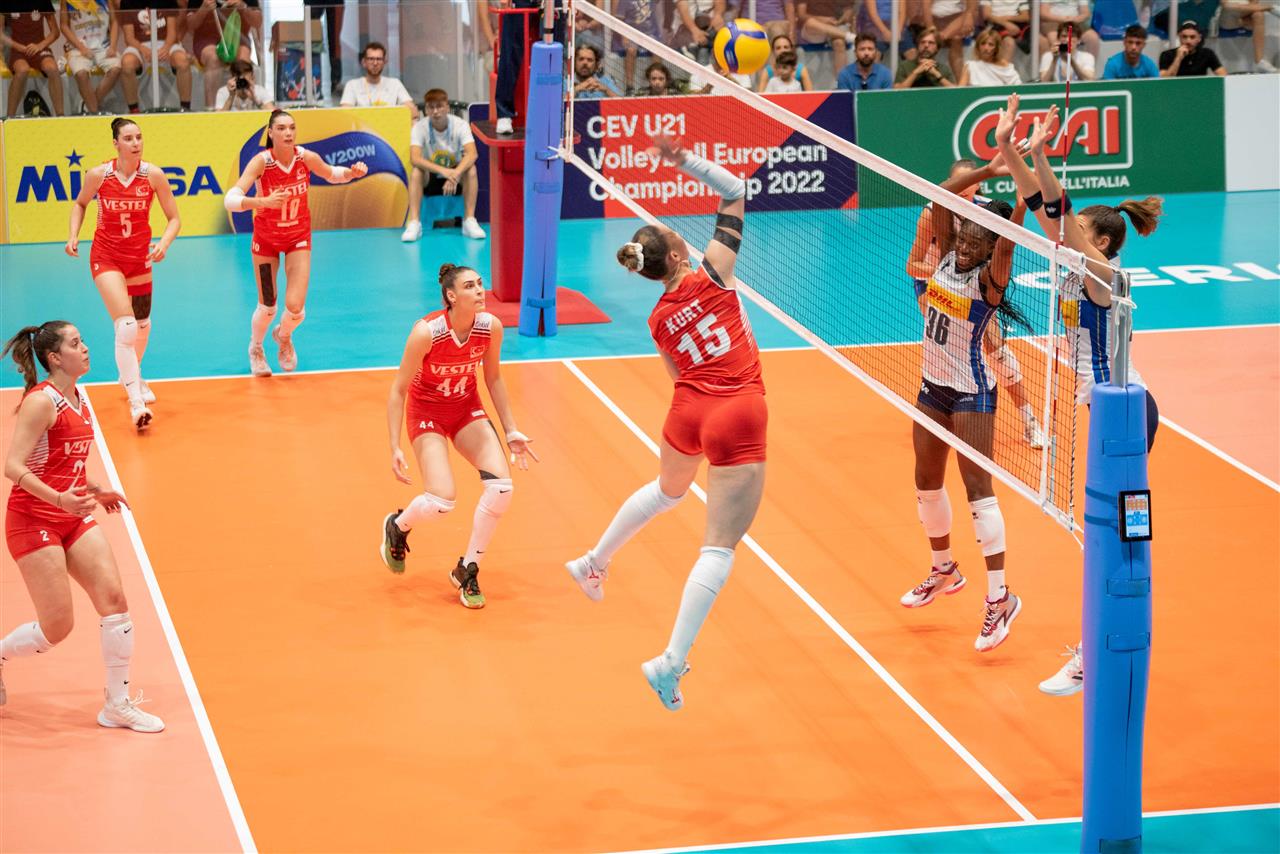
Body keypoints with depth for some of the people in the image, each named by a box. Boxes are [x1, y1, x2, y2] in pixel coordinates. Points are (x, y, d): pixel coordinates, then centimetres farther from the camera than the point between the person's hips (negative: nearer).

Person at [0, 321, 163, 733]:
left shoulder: (79, 398, 8)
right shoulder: (41, 401, -17)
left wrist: (94, 491, 24)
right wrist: (59, 499, -34)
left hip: (73, 518, 8)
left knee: (114, 598, -4)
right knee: (57, 628, -7)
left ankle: (118, 705, 5)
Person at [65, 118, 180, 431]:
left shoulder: (153, 175, -13)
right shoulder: (98, 175, -14)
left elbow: (174, 218, -5)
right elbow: (80, 203, 8)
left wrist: (164, 243, -23)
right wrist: (74, 235, -6)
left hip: (140, 257, 3)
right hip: (106, 258, -3)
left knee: (142, 324, 19)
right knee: (126, 327, -19)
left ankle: (132, 377, 49)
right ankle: (136, 403, -19)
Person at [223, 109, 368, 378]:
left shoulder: (306, 157, -17)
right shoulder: (261, 161, -25)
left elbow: (332, 175, 6)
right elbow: (230, 200, -34)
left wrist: (352, 172, -15)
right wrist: (262, 202, -51)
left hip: (298, 237, 1)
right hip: (266, 238, -1)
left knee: (295, 308, -10)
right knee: (267, 307, 6)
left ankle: (283, 336, 28)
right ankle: (255, 349, 41)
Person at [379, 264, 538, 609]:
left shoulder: (491, 327, -15)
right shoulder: (426, 332, -28)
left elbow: (493, 378, 3)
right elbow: (398, 390, -18)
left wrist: (511, 431, 3)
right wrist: (395, 448, -22)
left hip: (467, 407, 5)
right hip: (426, 411, -4)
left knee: (501, 486, -15)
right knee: (442, 499, -21)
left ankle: (467, 571, 3)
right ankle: (397, 526, 17)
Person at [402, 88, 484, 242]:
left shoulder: (460, 125, -15)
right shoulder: (420, 127, -16)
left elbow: (472, 154, -30)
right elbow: (415, 158, -31)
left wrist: (455, 174, -48)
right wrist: (443, 170, -46)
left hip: (455, 177, 0)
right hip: (430, 180, 0)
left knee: (471, 170, -29)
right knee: (416, 172, -31)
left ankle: (469, 221, -26)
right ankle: (414, 223, -32)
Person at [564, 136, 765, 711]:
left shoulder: (659, 320, 7)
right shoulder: (710, 275, -7)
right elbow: (736, 192, -2)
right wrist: (685, 161, -3)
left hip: (687, 408, 6)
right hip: (738, 416, -6)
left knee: (667, 490, 39)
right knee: (720, 546, -4)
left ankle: (595, 562, 55)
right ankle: (671, 663, -12)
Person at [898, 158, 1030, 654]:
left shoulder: (990, 277, -18)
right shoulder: (948, 253, -2)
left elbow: (1006, 241, -39)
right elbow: (942, 197, -12)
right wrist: (991, 171, -22)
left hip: (971, 393, -7)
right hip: (933, 385, 7)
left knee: (977, 487, -12)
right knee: (927, 482, 16)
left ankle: (1000, 597, -12)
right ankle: (944, 570, 36)